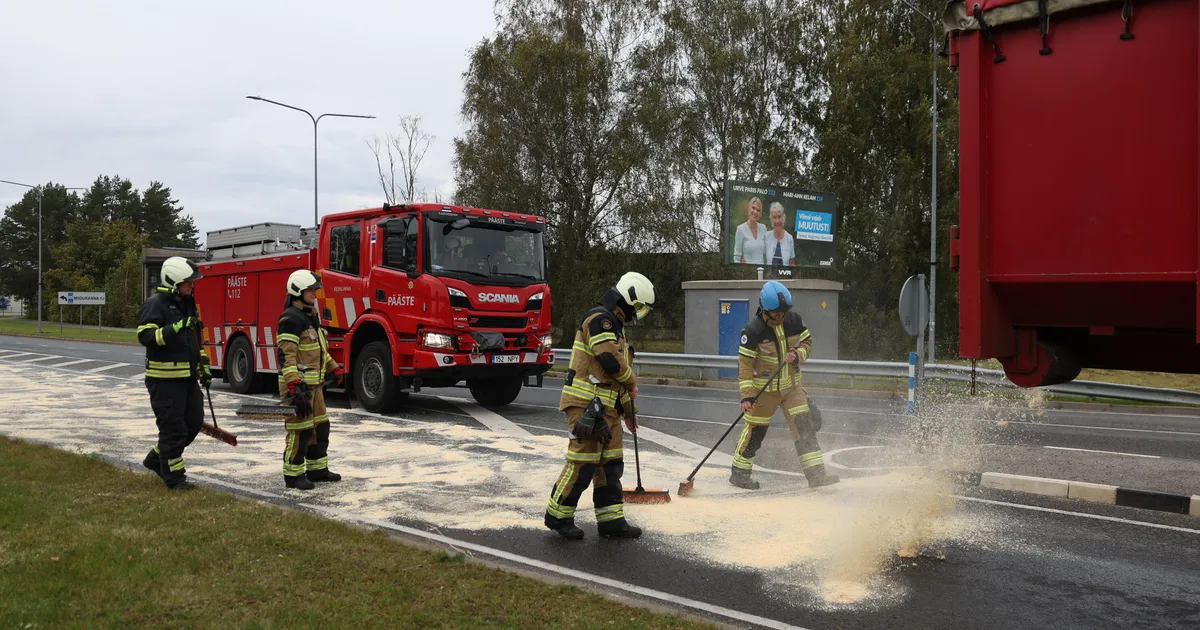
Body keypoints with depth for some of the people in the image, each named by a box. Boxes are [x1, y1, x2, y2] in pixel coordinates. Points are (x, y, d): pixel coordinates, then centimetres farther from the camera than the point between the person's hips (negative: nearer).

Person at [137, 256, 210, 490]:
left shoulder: (188, 304, 15)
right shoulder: (155, 304, -12)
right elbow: (145, 336, -23)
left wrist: (204, 367, 19)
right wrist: (176, 327, -32)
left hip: (187, 377, 8)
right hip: (165, 379, -8)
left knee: (194, 422, 12)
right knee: (173, 427, -3)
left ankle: (156, 458, 30)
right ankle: (174, 476, 9)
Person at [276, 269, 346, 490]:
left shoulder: (311, 316, 17)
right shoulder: (291, 319, -15)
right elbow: (286, 354, -23)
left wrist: (335, 369, 25)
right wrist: (294, 384, -31)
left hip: (314, 384, 10)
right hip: (297, 385, -10)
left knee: (320, 427, 15)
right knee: (300, 431, -7)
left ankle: (317, 469, 26)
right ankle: (293, 475, 2)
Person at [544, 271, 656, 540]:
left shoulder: (615, 325, 21)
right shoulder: (599, 318, -11)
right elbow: (610, 359, -24)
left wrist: (629, 411, 27)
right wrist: (631, 381, -6)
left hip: (607, 407, 10)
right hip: (587, 404, -10)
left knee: (611, 463, 10)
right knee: (583, 463, -7)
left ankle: (611, 520, 16)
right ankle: (558, 515, 5)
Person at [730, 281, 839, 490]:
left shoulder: (794, 320, -6)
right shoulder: (753, 330, -20)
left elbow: (807, 342, 9)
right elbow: (745, 363, -18)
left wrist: (798, 355, -14)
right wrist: (746, 394, -23)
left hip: (792, 386, 4)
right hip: (764, 389, -4)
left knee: (805, 426, -2)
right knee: (755, 431, 4)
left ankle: (816, 474, 3)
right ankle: (738, 473, 20)